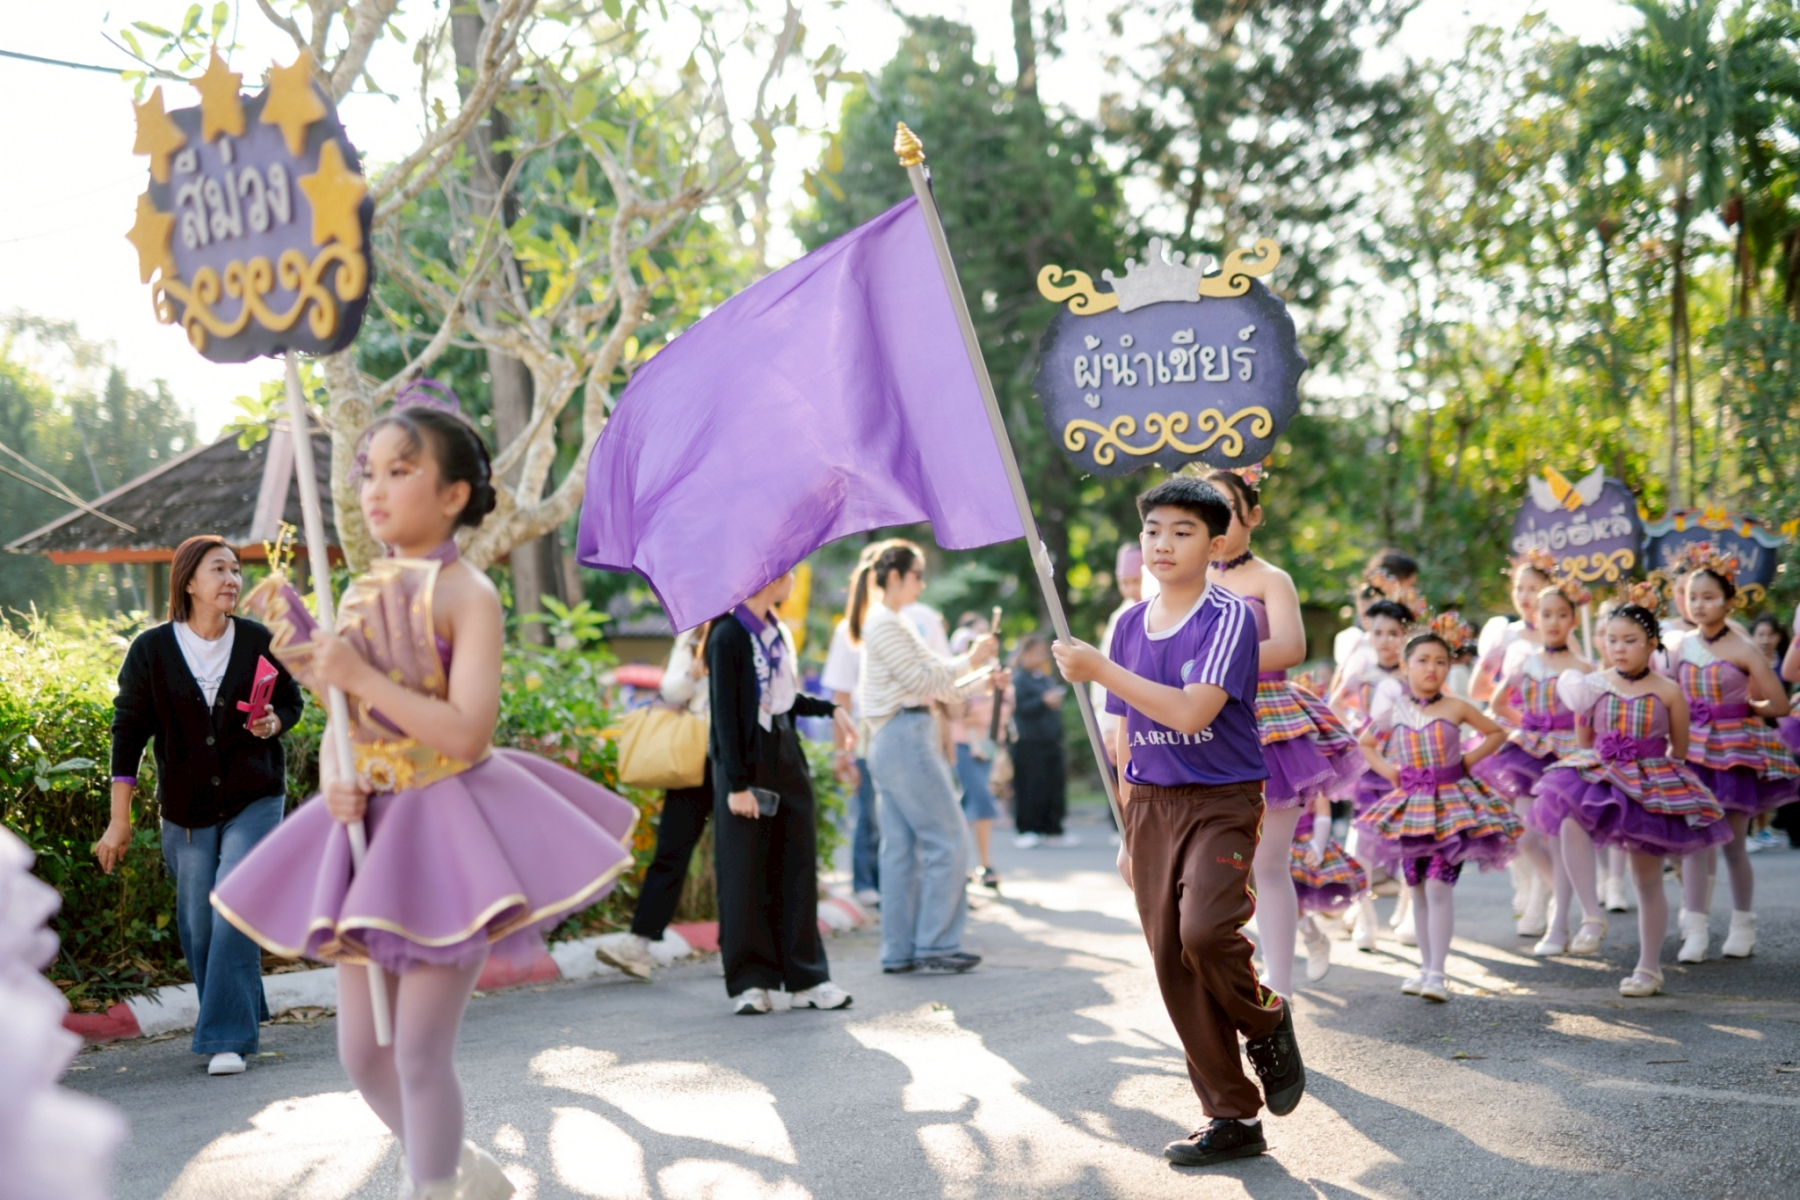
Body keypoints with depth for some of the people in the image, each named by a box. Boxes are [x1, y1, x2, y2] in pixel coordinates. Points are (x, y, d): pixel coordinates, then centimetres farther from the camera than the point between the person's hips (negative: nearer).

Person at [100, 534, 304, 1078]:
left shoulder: (259, 642, -6)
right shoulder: (151, 650, -8)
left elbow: (291, 701, 10)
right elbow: (128, 732, -4)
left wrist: (273, 722, -15)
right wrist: (120, 820, -6)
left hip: (254, 802, -1)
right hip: (187, 812, 1)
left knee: (235, 915, -13)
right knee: (199, 929, 8)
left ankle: (227, 1038, -7)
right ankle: (244, 1013, 31)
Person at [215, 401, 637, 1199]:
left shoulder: (467, 594, -11)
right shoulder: (361, 594, 7)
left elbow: (467, 732, -20)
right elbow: (343, 718, 10)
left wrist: (362, 677, -23)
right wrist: (331, 777, -11)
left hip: (445, 831, -7)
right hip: (367, 826, 7)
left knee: (419, 1051, -6)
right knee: (361, 1051, 12)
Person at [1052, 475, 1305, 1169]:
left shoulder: (1229, 617, -10)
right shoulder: (1129, 624, 10)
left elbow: (1192, 712, -22)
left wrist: (1099, 669, -18)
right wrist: (1129, 833, 16)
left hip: (1222, 800, -6)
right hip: (1150, 804, 6)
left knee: (1205, 932, -26)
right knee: (1173, 965, 2)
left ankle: (1266, 1023, 7)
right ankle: (1232, 1119, 12)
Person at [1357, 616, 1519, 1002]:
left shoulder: (1456, 707, -2)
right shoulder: (1394, 711, 4)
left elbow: (1497, 732, 11)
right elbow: (1366, 742, 21)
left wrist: (1469, 759, 0)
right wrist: (1386, 769, 6)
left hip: (1453, 804, -3)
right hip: (1410, 806, 3)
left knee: (1439, 885, -13)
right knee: (1417, 889, 9)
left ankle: (1437, 972, -11)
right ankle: (1425, 966, 20)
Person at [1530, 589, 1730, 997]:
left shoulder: (1667, 692, -5)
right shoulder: (1591, 686, -1)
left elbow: (1678, 751, 6)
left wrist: (1648, 762, 1)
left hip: (1653, 786, -1)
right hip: (1600, 778, 1)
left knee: (1647, 880, 6)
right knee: (1570, 817, -33)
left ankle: (1649, 968, 21)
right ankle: (1591, 913, -29)